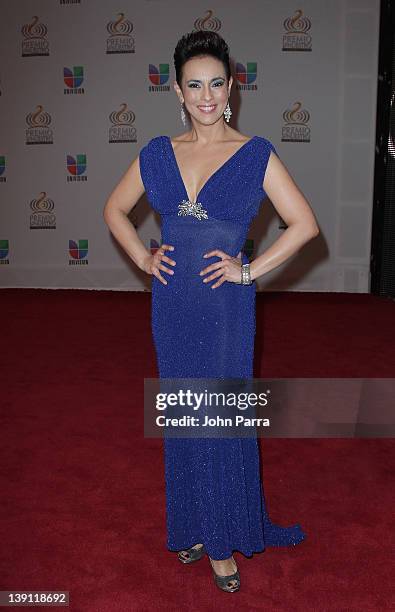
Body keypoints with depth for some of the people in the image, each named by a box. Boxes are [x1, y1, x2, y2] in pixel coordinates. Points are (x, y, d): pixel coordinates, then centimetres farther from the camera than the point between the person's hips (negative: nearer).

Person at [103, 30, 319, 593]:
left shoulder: (256, 154, -5)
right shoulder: (158, 154, 5)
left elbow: (304, 223, -5)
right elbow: (115, 209, 17)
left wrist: (250, 270, -10)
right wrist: (143, 257, 3)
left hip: (227, 305, -3)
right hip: (172, 304, 3)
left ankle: (224, 538, 27)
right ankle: (190, 525, 35)